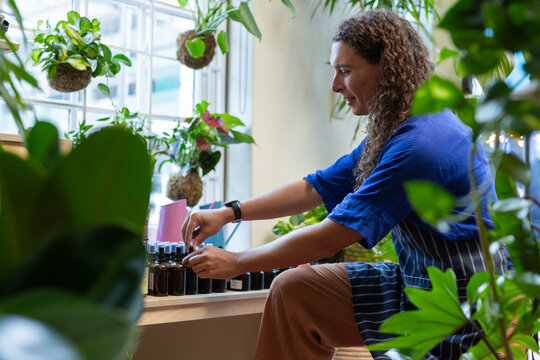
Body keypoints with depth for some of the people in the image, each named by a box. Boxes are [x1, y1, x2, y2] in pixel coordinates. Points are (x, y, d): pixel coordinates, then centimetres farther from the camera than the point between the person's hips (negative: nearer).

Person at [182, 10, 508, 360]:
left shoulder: (419, 144, -25)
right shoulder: (391, 131, 7)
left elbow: (329, 237, -23)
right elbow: (316, 188, 9)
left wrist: (237, 262, -13)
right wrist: (228, 213, 2)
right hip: (416, 283, 8)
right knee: (292, 289, 1)